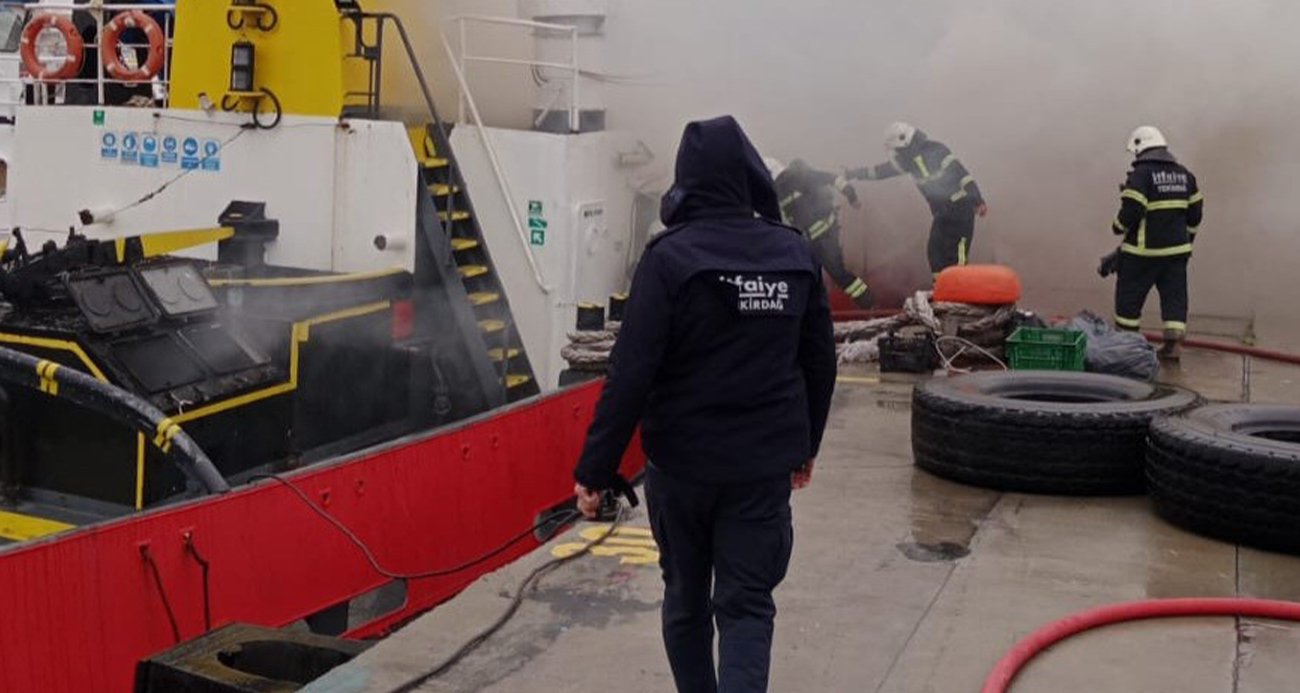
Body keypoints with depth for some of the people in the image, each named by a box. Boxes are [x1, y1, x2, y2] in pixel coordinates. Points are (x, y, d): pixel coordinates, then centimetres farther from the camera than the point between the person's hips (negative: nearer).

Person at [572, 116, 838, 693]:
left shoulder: (670, 257, -12)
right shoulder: (796, 254, 0)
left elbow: (632, 371, -16)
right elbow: (820, 363, 8)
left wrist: (596, 469, -10)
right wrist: (806, 444, 23)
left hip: (681, 460, -2)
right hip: (765, 463, 2)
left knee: (686, 597, 18)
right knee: (746, 606, 6)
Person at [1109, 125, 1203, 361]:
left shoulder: (1141, 173, -12)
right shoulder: (1183, 173, 11)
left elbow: (1131, 210, -19)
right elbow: (1195, 211, 16)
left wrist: (1118, 227, 0)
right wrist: (1187, 236, 27)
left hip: (1144, 249, -6)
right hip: (1177, 248, 6)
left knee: (1129, 296, 6)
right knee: (1175, 295, 8)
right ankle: (1174, 343, 3)